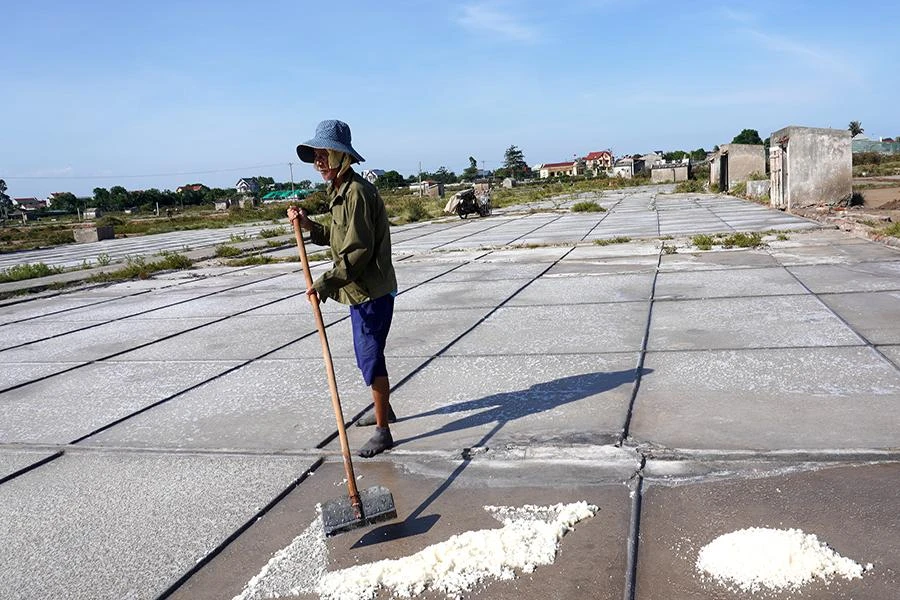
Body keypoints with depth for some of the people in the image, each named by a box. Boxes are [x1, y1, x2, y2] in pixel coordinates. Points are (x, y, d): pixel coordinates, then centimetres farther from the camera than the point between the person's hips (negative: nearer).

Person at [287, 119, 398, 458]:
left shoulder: (357, 192, -20)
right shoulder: (340, 191, 12)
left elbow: (359, 250, -25)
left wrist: (327, 282, -27)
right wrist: (308, 225, 6)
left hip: (372, 291, -11)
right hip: (360, 290, 11)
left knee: (370, 357, -6)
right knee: (366, 354, 22)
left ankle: (382, 432, 3)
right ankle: (383, 409, 41)